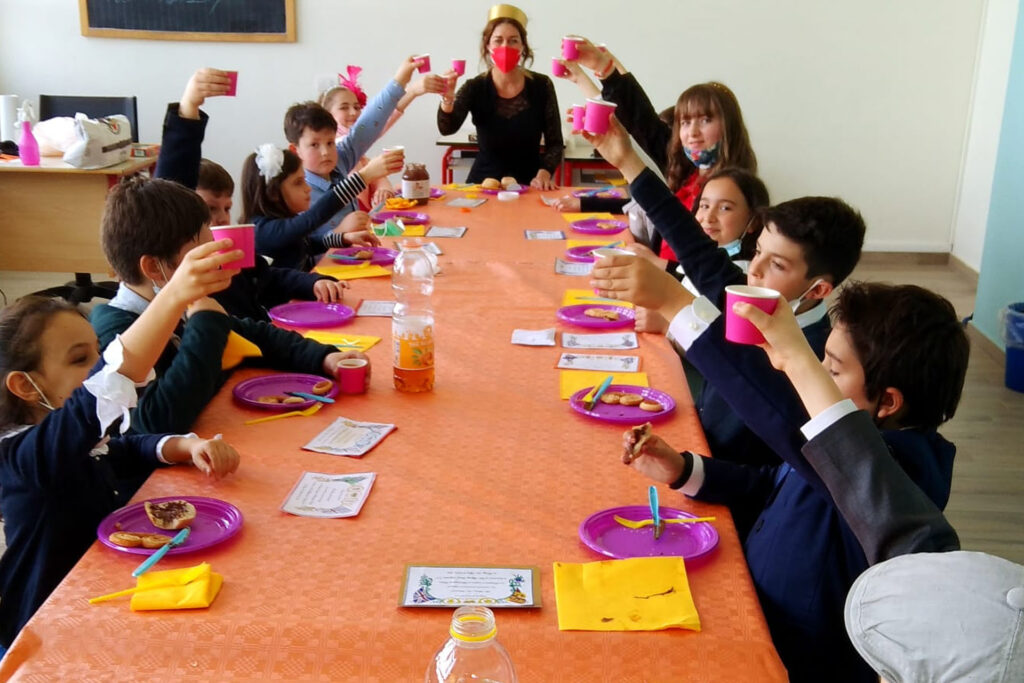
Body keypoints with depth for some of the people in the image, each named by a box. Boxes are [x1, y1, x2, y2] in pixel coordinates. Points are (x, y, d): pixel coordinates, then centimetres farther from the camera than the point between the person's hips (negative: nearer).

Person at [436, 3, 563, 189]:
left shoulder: (541, 86, -2)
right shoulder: (474, 88, -3)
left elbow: (555, 143, 1)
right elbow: (447, 128, -18)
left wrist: (544, 173, -17)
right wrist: (448, 99, -37)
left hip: (529, 185, 0)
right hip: (484, 183, 0)